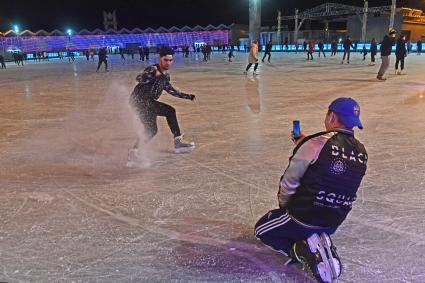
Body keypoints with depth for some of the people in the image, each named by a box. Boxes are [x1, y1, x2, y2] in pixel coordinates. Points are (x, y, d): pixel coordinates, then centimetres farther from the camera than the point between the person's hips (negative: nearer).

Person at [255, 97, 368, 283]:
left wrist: (283, 206, 4)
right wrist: (304, 145, 15)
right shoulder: (361, 152, -2)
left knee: (262, 229, 16)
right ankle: (319, 242, 7)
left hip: (305, 217, -7)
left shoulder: (317, 144, -22)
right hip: (335, 222, 7)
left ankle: (306, 251, -3)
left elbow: (289, 182, -16)